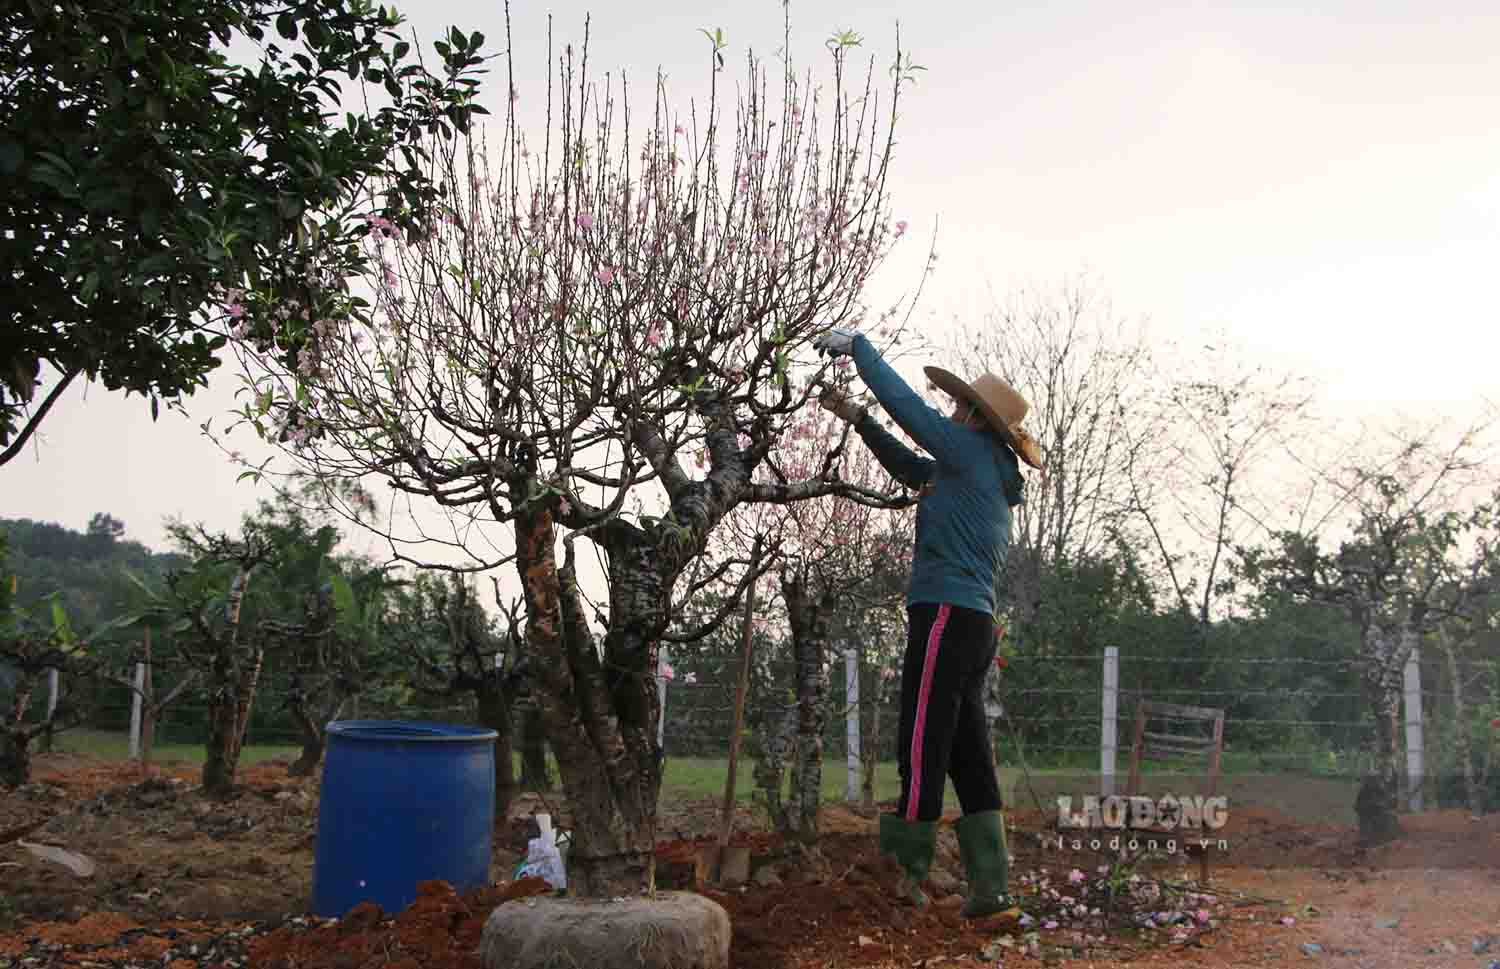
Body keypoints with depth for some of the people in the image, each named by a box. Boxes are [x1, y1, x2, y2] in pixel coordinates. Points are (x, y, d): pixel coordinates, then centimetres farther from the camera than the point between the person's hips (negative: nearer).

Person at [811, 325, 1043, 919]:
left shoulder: (973, 452, -2)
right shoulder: (992, 481, 23)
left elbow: (905, 402, -1)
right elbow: (912, 469, 32)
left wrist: (856, 345, 10)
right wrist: (856, 418, 30)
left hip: (946, 615, -10)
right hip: (975, 624, 10)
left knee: (923, 746, -5)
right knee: (969, 754, 7)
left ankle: (911, 867, 1)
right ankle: (991, 884, 5)